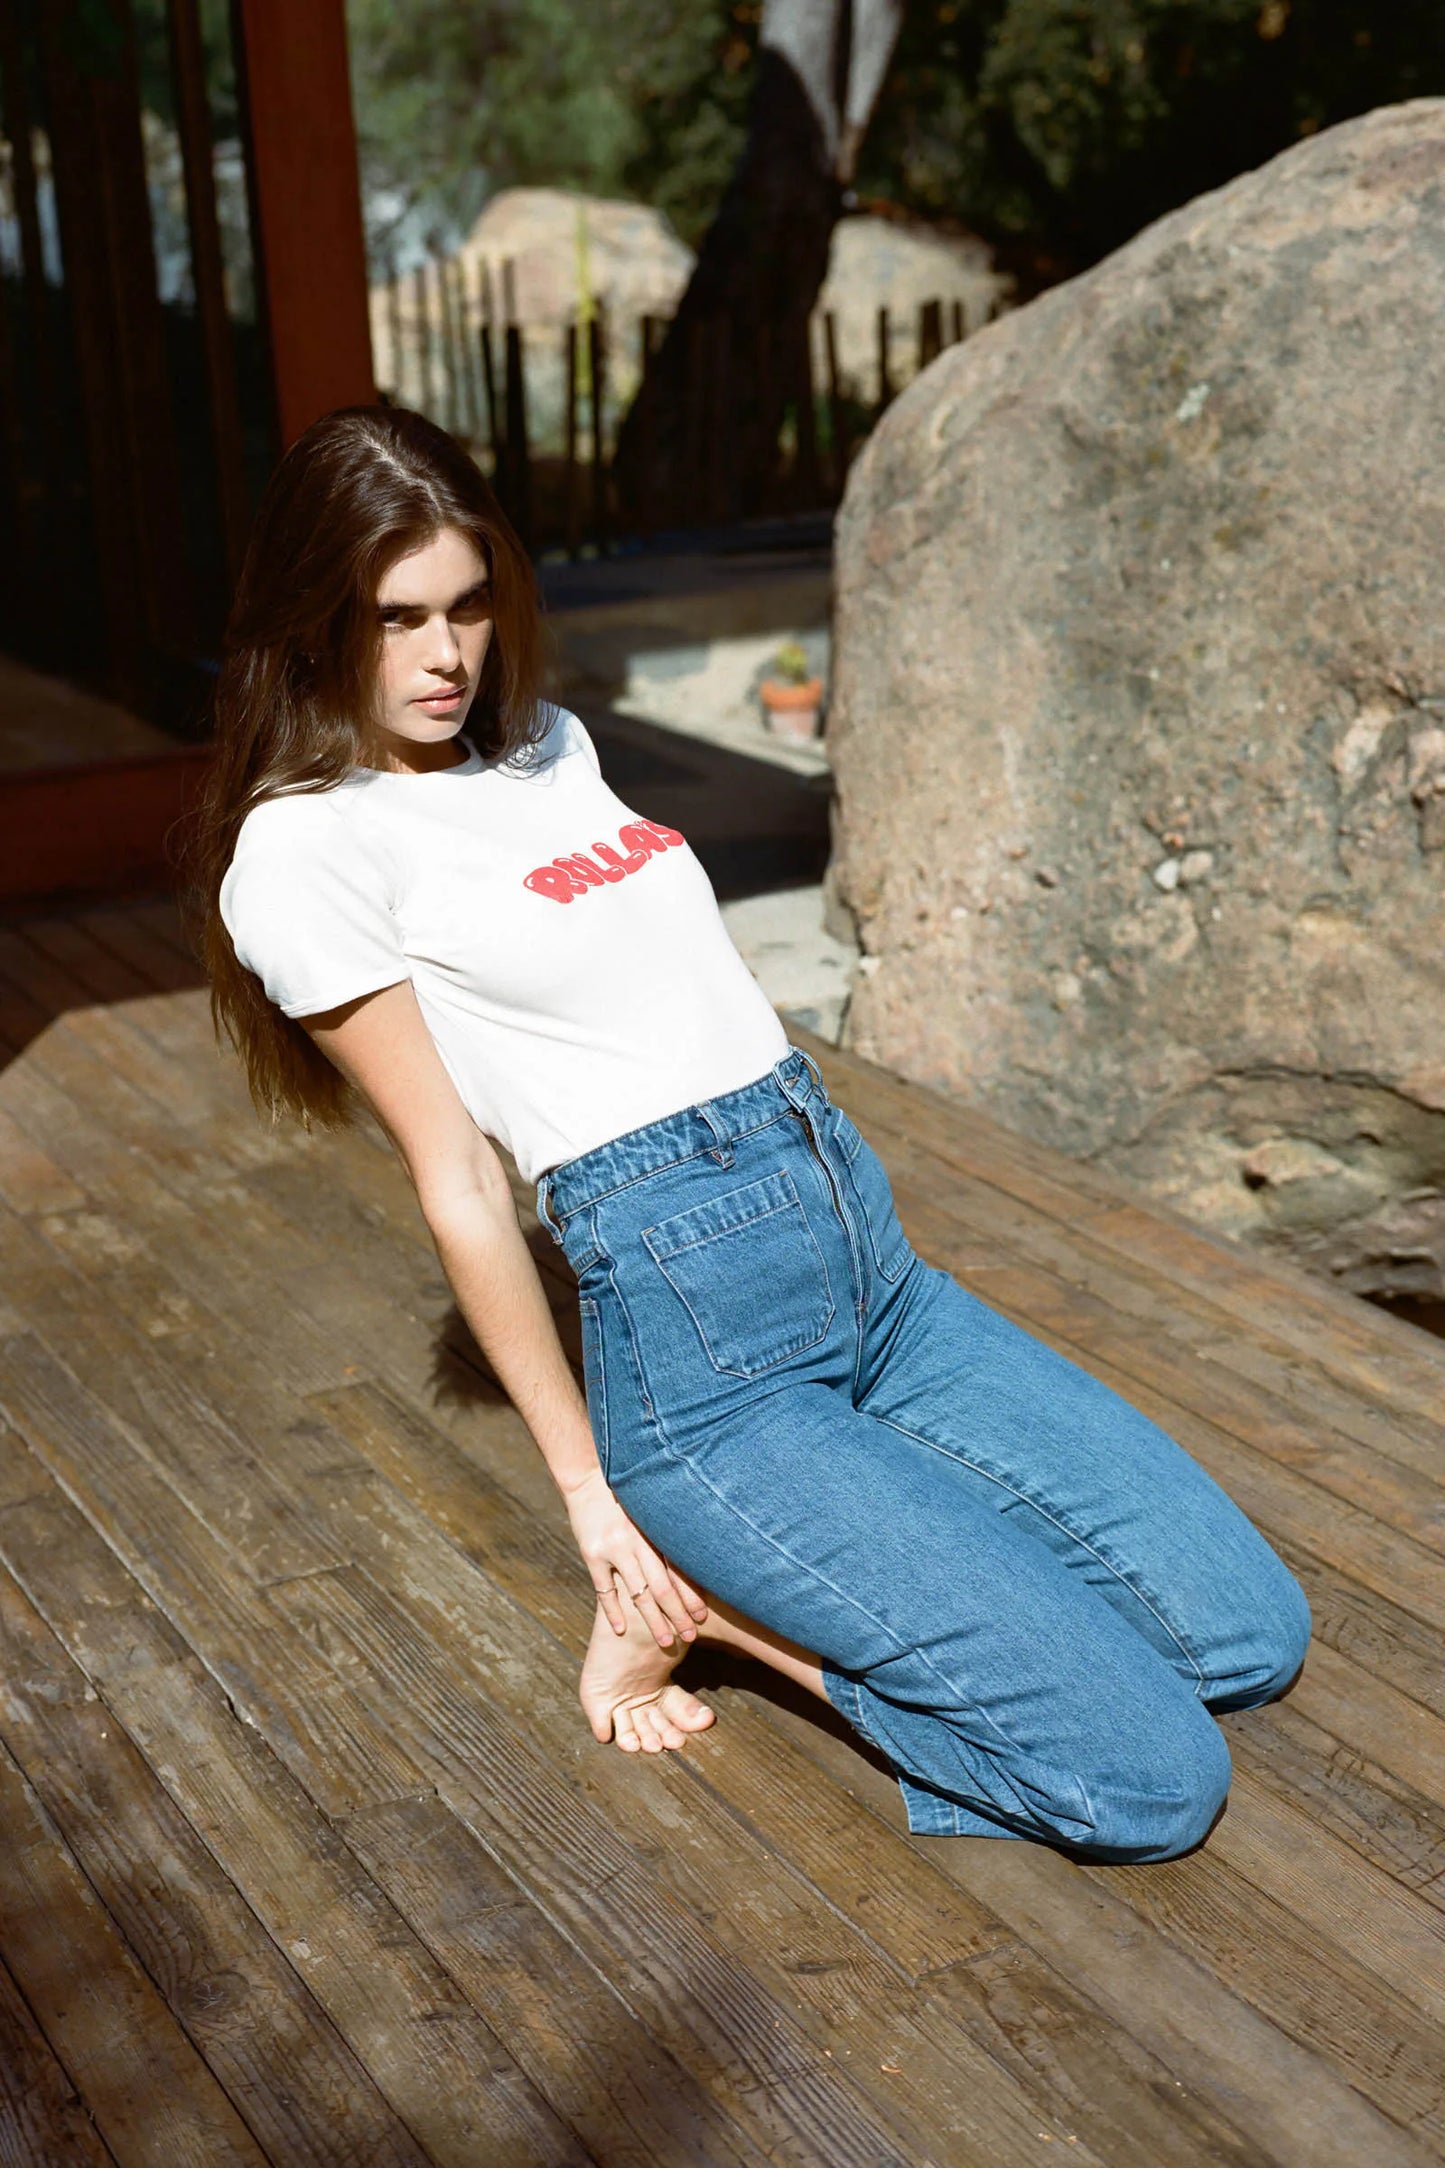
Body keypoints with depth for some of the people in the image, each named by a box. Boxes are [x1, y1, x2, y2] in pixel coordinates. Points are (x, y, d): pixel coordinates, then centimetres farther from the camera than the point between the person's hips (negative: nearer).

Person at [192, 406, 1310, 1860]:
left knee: (1249, 1637, 5)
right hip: (697, 1343, -8)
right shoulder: (307, 848, -6)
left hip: (868, 1248, 8)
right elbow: (456, 1181, -7)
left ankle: (780, 1557, 11)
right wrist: (589, 1490, -3)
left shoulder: (545, 743, 16)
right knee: (1153, 1779, -11)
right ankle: (701, 1592, 2)